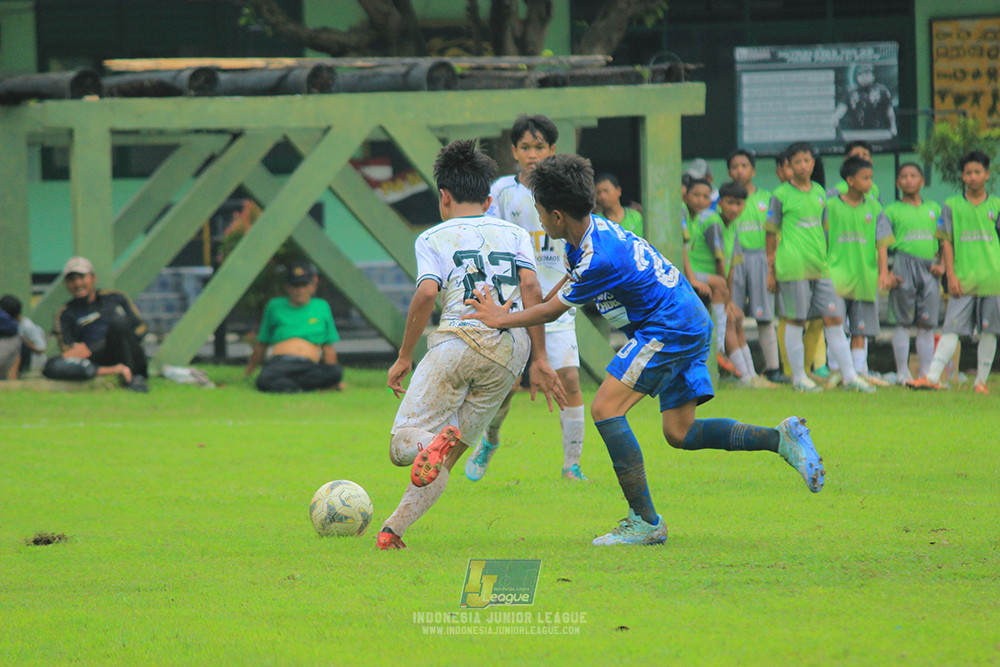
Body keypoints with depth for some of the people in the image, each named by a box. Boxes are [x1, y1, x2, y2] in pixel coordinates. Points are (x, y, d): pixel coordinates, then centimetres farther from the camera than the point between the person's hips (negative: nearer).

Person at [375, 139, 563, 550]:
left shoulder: (433, 238, 14)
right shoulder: (514, 234, 22)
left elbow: (426, 293, -3)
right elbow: (531, 289, 7)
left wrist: (404, 357, 4)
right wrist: (540, 361, 5)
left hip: (460, 339, -3)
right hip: (510, 352, 3)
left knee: (402, 444, -1)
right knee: (446, 458, 8)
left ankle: (434, 442, -37)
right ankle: (394, 529, -11)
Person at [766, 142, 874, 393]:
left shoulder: (819, 192, 15)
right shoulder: (781, 195, -1)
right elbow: (771, 233, 1)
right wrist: (770, 271, -1)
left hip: (821, 266, 5)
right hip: (793, 266, -5)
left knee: (834, 319, 2)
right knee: (796, 321, -1)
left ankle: (850, 376, 5)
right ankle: (798, 376, 9)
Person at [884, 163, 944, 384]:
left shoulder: (934, 208, 19)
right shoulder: (892, 210, 9)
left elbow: (944, 241, 21)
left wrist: (942, 264, 5)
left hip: (929, 269, 3)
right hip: (903, 265, -3)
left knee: (927, 324, 1)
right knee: (903, 322, -3)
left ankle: (925, 373, 4)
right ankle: (902, 372, 0)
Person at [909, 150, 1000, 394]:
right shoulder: (952, 206, 7)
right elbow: (946, 242, 5)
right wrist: (951, 275, -4)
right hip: (963, 280, -1)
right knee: (952, 328, -7)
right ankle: (933, 376, -12)